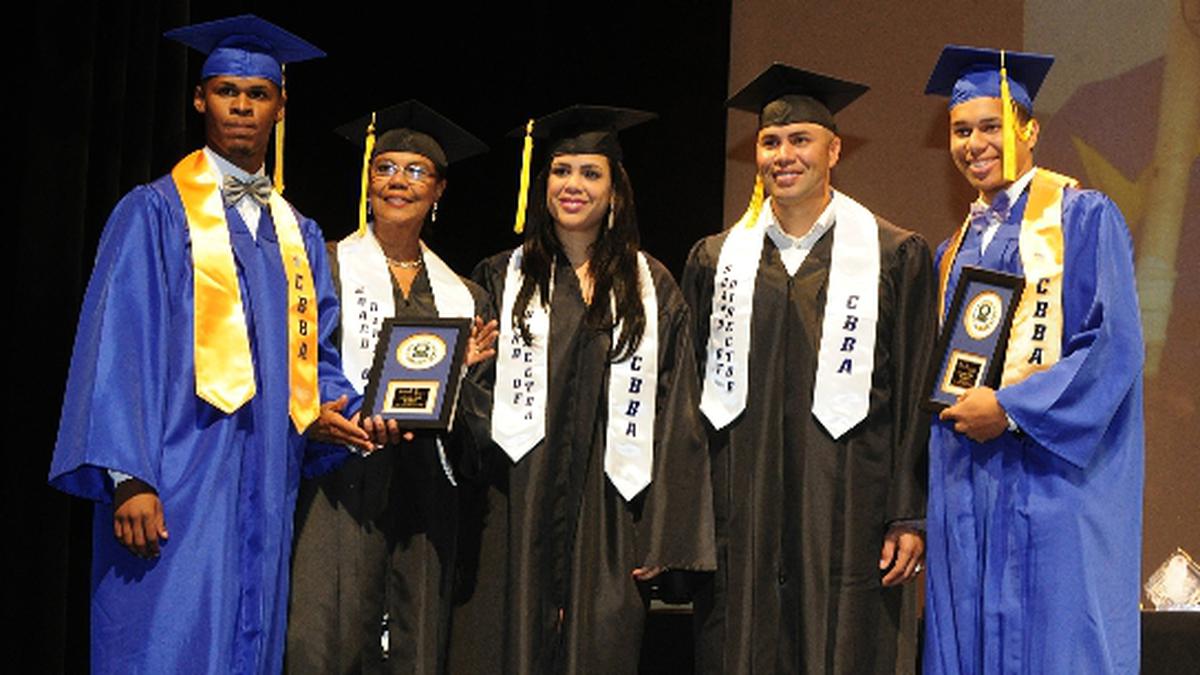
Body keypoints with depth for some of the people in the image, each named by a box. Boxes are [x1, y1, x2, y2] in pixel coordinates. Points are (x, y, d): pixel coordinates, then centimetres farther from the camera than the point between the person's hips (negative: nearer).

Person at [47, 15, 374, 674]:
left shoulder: (300, 236, 18)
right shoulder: (154, 213, 1)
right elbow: (118, 348, -7)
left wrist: (327, 405, -4)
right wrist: (127, 478, -16)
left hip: (265, 492, 5)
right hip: (176, 489, -5)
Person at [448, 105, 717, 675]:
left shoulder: (653, 290, 9)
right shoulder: (501, 280, 9)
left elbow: (675, 420, 4)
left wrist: (664, 534, -2)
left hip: (607, 518, 0)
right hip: (515, 515, 0)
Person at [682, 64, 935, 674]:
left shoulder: (895, 257, 4)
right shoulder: (716, 259, 12)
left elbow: (915, 396, 1)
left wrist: (910, 518, -5)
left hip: (845, 515, -2)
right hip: (741, 514, 3)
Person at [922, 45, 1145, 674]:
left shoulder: (1083, 217, -3)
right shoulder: (954, 249, 18)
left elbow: (1113, 346, -12)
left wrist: (1010, 408, -17)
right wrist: (946, 402, 2)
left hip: (1052, 477, -6)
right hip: (964, 484, 6)